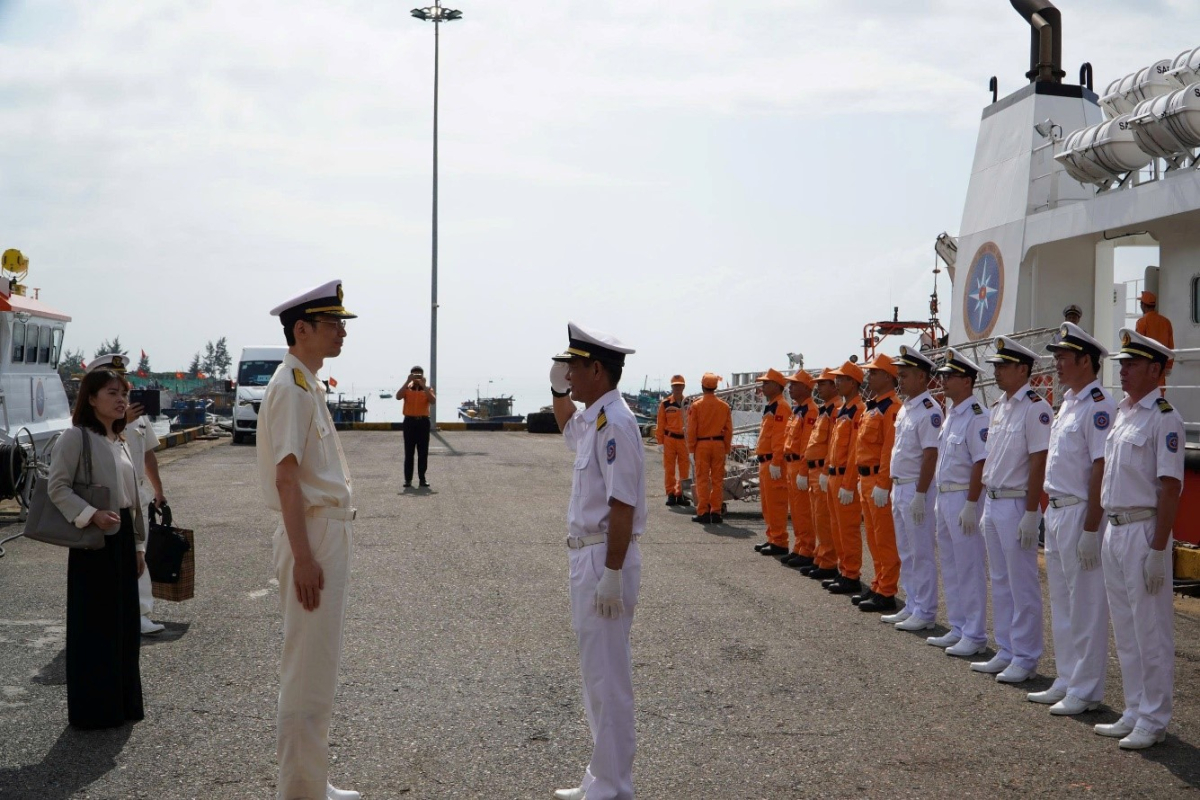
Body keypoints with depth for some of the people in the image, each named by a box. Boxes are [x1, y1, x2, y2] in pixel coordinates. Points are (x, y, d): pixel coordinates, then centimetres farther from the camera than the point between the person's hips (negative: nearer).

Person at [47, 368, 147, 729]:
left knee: (125, 624, 11)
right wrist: (91, 515, -25)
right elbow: (57, 487, -15)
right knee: (94, 625, -1)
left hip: (122, 539, 8)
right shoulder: (76, 436, -9)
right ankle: (93, 709, 8)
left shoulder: (119, 441, 15)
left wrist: (138, 544, 16)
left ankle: (123, 702, 22)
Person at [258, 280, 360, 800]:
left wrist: (326, 548, 18)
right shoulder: (291, 387, -15)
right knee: (308, 671, -2)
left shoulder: (308, 385, 14)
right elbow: (287, 477, -21)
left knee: (317, 665, 17)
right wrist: (303, 557, -24)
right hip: (312, 534, -10)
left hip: (330, 531, 10)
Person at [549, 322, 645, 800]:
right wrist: (558, 390, 21)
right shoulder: (592, 418, 11)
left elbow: (622, 505, -23)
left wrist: (612, 574, -24)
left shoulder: (614, 422, -18)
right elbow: (567, 429, 37)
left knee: (607, 677, -3)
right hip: (586, 556, 10)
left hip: (605, 559, -10)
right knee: (597, 673, 17)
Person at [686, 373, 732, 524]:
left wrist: (691, 449, 2)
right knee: (717, 480, 7)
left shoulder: (696, 405, -6)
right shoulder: (724, 406, 2)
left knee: (702, 480, 3)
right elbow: (729, 430, 4)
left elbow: (691, 429, -6)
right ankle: (716, 512, 7)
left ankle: (703, 513, 2)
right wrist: (726, 449, 12)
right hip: (719, 444, 2)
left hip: (702, 444, -2)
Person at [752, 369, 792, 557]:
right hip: (765, 463, 11)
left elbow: (780, 437, -21)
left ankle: (779, 543, -3)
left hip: (773, 464, -11)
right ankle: (772, 539, 22)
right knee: (767, 504, 15)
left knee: (775, 504, -7)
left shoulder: (780, 407, -14)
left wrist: (775, 463, -25)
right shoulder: (770, 407, 18)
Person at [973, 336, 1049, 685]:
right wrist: (986, 504, 17)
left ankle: (1025, 658, 8)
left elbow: (1039, 462, -18)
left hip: (1017, 504, -9)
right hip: (993, 502, 9)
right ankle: (1006, 652, 23)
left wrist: (1030, 514, -20)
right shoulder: (998, 407, 13)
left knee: (1023, 585, -1)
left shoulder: (1035, 408, -14)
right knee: (1000, 582, 14)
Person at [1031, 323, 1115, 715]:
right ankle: (1066, 681, 26)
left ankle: (1086, 690, 7)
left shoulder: (1098, 406, -15)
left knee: (1086, 606, -1)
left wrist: (1090, 530, -22)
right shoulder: (1067, 402, 15)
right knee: (1061, 604, 16)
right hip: (1056, 512, 10)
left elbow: (1101, 469, -20)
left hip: (1081, 515, -10)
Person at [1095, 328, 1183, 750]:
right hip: (1114, 529, 9)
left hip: (1143, 530, -9)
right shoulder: (1121, 412, 13)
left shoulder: (1164, 418, -13)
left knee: (1151, 631, 0)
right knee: (1124, 630, 14)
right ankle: (1134, 712, 25)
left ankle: (1153, 721, 8)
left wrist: (1157, 550, -19)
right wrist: (1109, 531, 15)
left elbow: (1170, 488, -17)